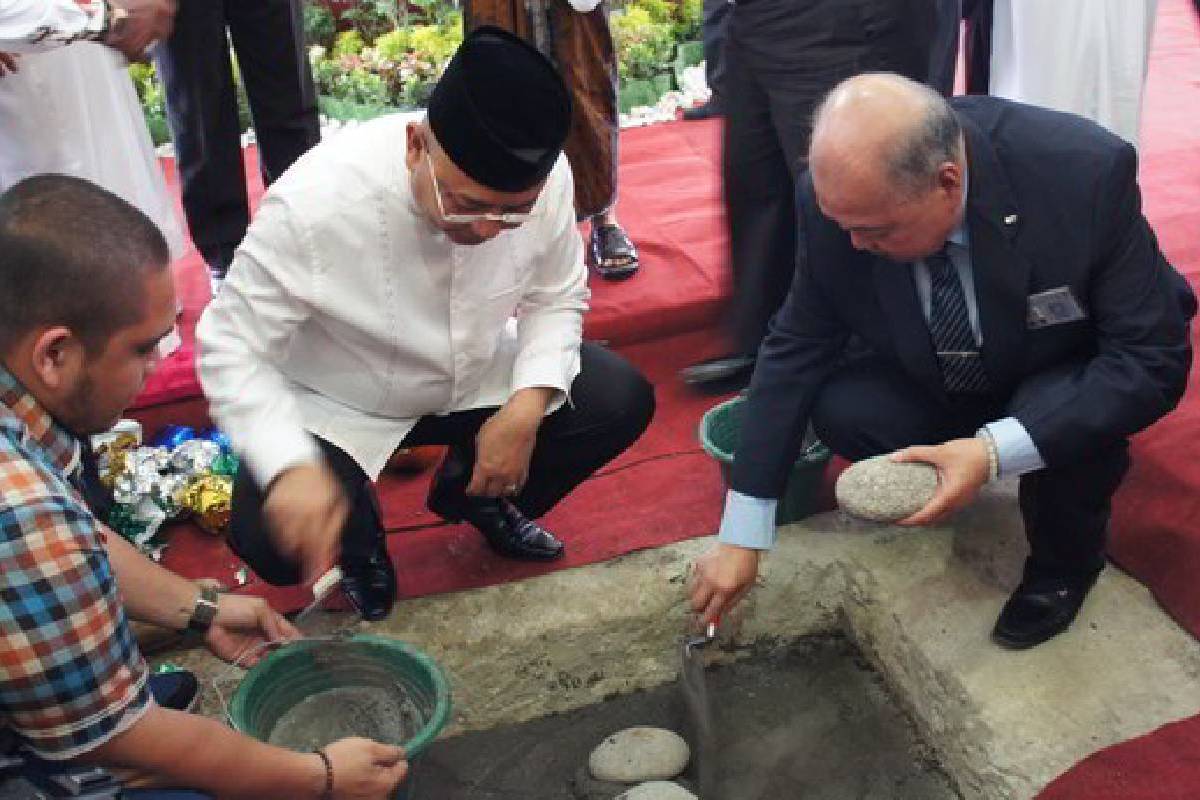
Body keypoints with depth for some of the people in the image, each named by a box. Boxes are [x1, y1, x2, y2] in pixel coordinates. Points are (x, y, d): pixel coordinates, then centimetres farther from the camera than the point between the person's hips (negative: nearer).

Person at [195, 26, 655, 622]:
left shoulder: (547, 177, -22)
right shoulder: (316, 202, -34)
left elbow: (555, 298, -5)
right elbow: (231, 348, -25)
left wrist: (528, 405, -22)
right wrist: (291, 468, -41)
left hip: (477, 376, 4)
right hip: (339, 405, -3)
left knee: (623, 401, -11)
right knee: (275, 540, -27)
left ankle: (476, 495, 17)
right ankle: (358, 546, 12)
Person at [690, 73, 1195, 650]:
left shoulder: (1086, 171, -34)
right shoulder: (839, 196, -25)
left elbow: (1152, 356, -27)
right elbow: (795, 348, -16)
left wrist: (994, 451, -41)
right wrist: (741, 536, -18)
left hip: (1066, 381, -2)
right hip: (935, 379, 3)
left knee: (1072, 423, -34)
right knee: (839, 410, -24)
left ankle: (1064, 561, 0)